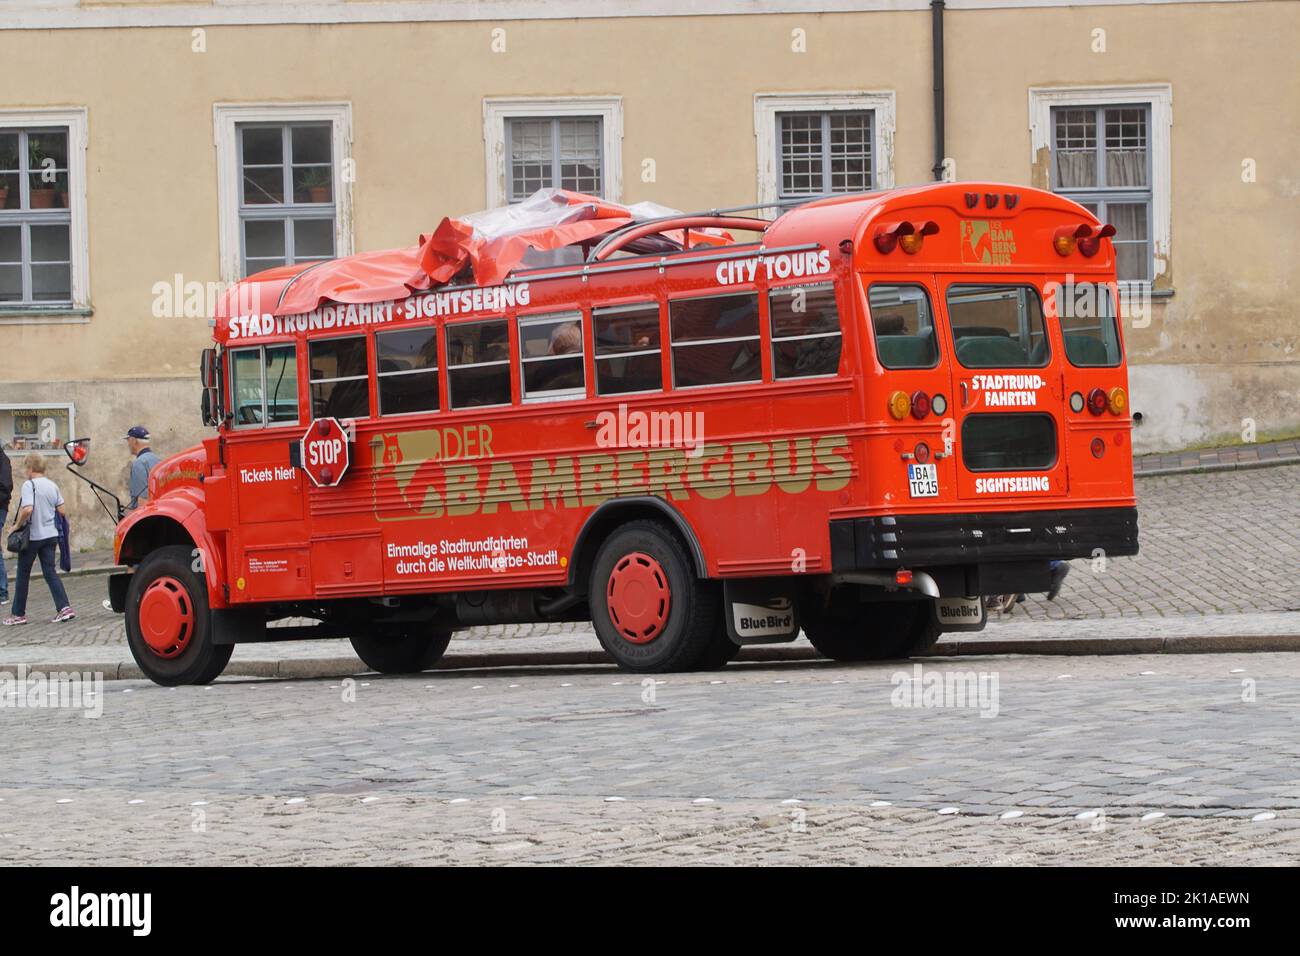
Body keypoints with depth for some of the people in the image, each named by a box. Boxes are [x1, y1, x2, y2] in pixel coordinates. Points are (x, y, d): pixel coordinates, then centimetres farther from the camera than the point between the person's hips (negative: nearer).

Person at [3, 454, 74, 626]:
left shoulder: (29, 485, -14)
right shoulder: (52, 486, 6)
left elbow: (27, 509, -27)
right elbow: (61, 511, 8)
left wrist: (17, 525, -13)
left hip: (32, 536, -5)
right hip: (50, 535, 5)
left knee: (23, 574, 7)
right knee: (50, 572, 6)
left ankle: (18, 614, 13)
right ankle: (64, 607, -9)